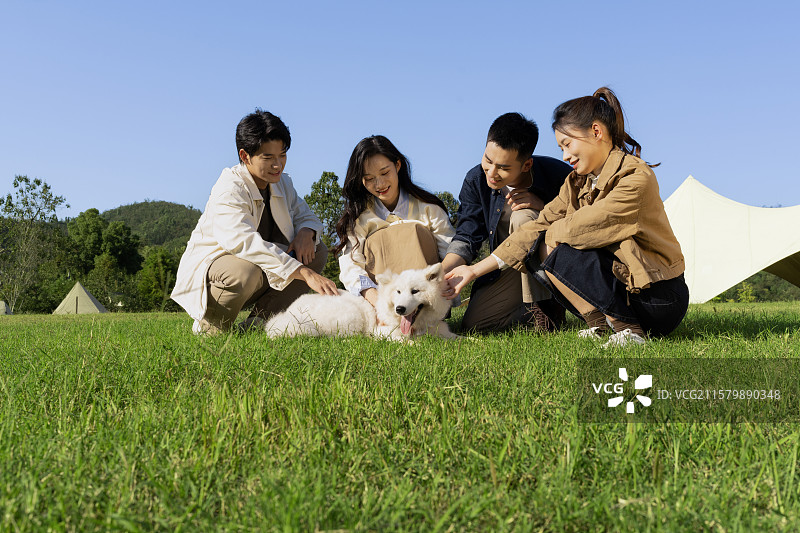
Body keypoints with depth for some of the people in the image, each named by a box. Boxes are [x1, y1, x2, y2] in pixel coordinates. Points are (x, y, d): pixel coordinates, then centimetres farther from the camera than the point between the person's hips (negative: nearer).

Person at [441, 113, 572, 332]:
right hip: (510, 268, 3)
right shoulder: (476, 180, -11)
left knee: (523, 216, -31)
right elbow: (466, 238, -12)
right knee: (472, 324, -14)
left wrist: (543, 207, -27)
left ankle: (545, 305, -17)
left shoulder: (557, 174, -20)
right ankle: (530, 312, 12)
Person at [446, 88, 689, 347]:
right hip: (620, 281, 7)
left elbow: (579, 228, -27)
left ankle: (629, 331, -14)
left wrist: (550, 234, -4)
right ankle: (598, 324, -4)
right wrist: (475, 270, -5)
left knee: (561, 253, -23)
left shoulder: (637, 178, -19)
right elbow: (539, 226, 0)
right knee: (538, 250, -5)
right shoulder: (578, 182, 5)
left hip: (660, 299, -7)